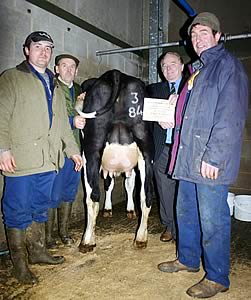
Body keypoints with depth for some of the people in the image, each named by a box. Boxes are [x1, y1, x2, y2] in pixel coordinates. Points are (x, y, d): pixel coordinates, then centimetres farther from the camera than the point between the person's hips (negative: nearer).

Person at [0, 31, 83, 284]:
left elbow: (62, 122, 22)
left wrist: (72, 150, 18)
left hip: (48, 159, 6)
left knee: (40, 208, 15)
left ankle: (37, 250, 31)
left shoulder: (54, 85, 22)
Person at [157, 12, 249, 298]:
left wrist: (213, 156, -21)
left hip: (211, 160, -9)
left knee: (212, 220, 0)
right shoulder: (199, 68, 21)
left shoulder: (228, 64, -7)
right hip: (189, 157, 9)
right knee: (186, 211, 18)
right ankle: (187, 259, 37)